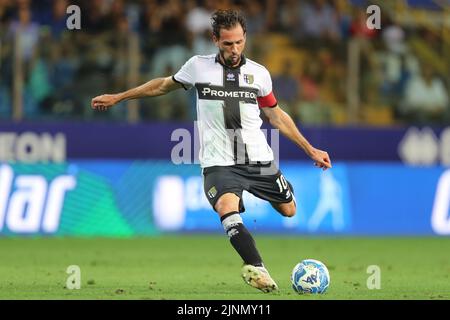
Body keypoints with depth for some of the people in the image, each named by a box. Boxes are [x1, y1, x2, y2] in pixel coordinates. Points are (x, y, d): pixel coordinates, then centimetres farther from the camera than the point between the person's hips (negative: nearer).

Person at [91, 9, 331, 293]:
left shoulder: (259, 73, 5)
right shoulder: (198, 66, 2)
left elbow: (277, 116, 17)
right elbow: (164, 85, 19)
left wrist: (310, 149, 16)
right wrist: (117, 97, 23)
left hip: (260, 161, 3)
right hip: (219, 163, -3)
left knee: (288, 211, 5)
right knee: (228, 208, -31)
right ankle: (256, 268, -39)